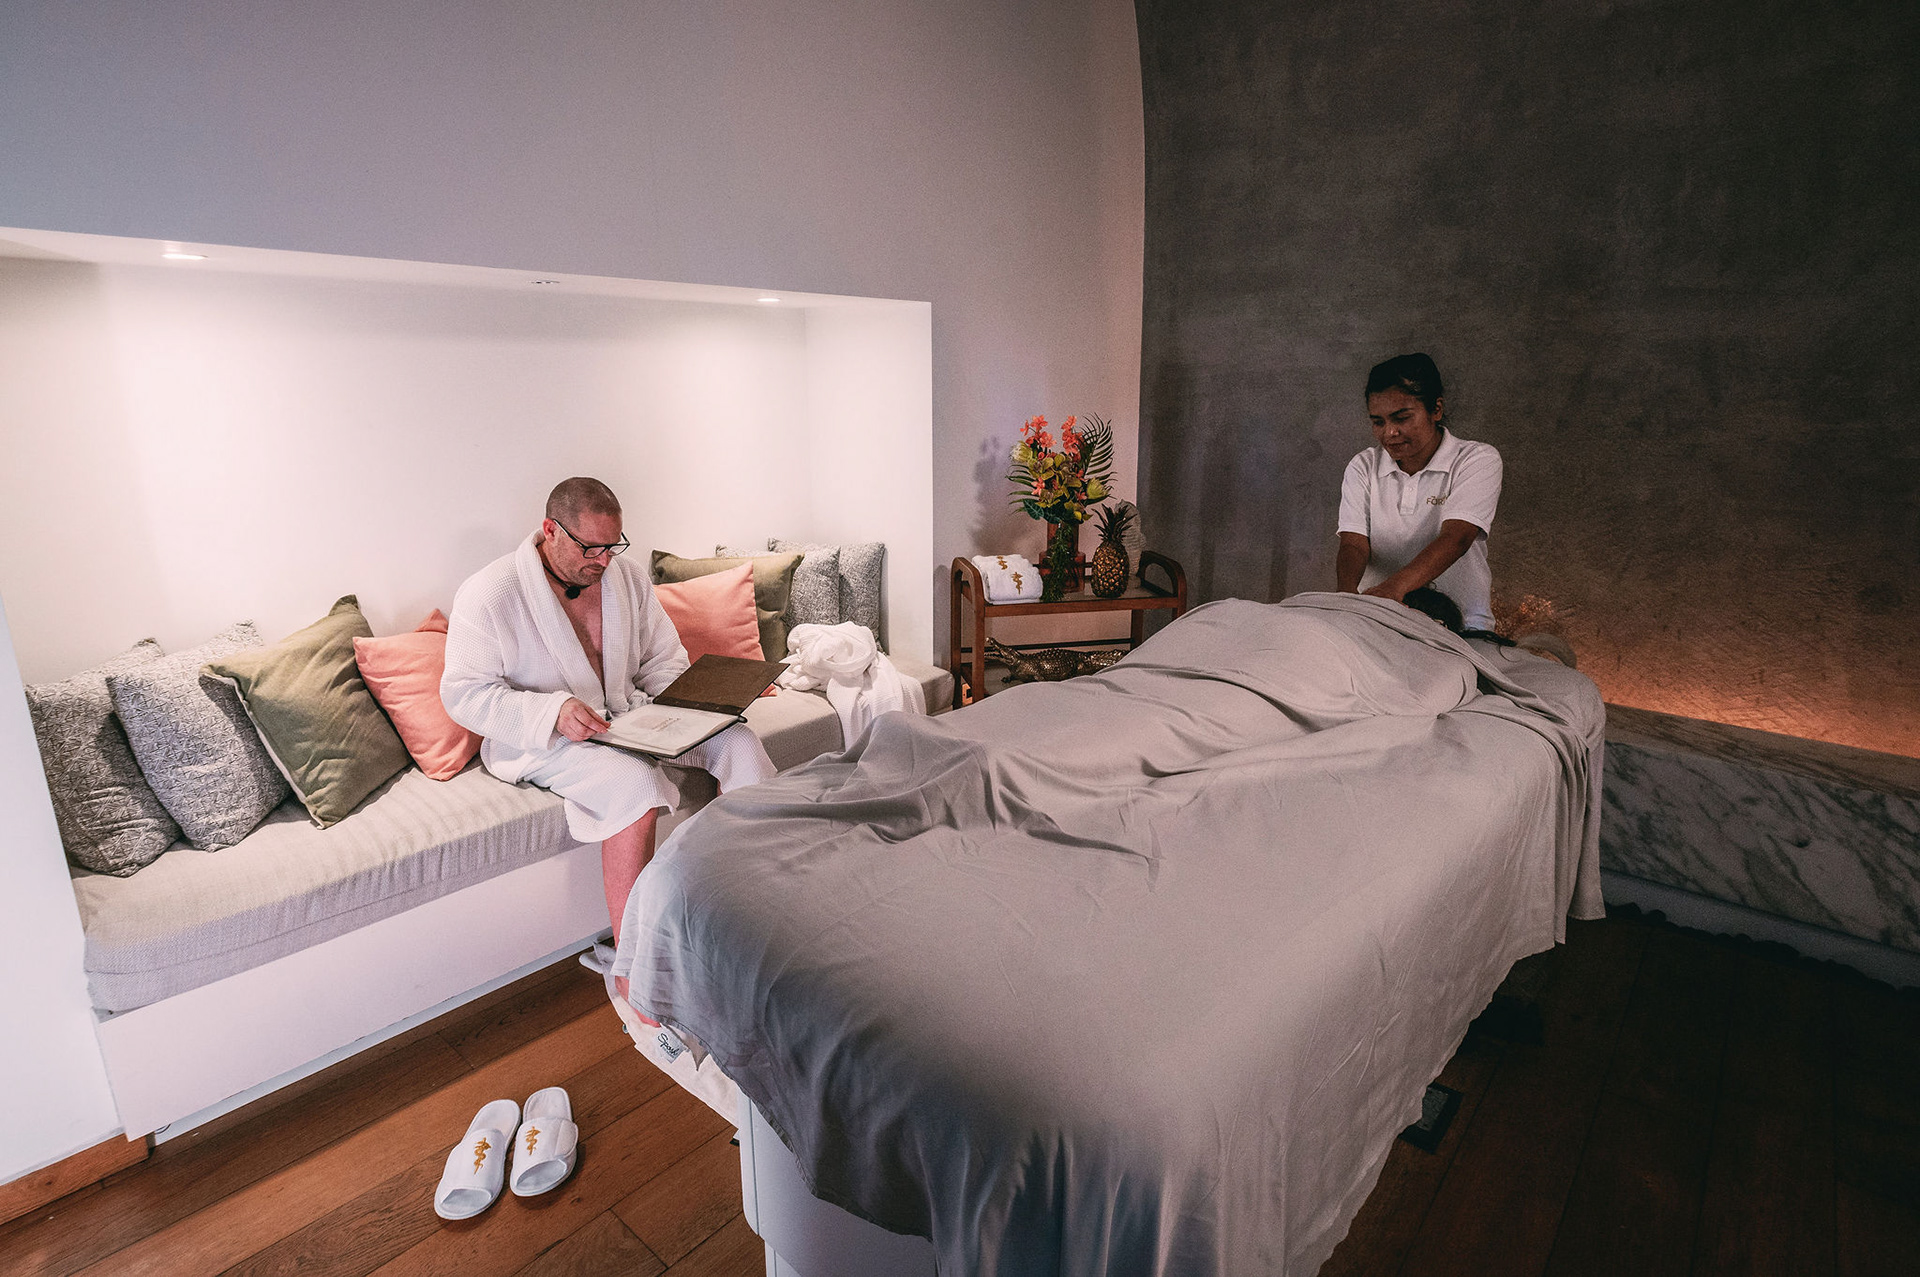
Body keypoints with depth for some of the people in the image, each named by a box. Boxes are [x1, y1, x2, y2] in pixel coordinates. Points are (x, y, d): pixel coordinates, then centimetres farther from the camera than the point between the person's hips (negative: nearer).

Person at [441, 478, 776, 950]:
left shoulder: (627, 575, 4)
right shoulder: (488, 594, -11)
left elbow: (663, 659, 12)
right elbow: (465, 692, -11)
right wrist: (554, 711, -28)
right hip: (542, 739, -5)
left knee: (738, 738, -16)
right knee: (634, 783, -35)